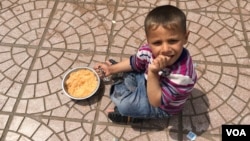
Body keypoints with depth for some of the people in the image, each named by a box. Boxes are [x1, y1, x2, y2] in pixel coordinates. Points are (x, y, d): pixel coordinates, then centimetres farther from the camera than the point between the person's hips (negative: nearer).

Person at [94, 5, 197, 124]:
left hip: (161, 107, -6)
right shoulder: (150, 49, -25)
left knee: (124, 103, -20)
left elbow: (155, 101, -36)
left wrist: (153, 73, -49)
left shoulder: (182, 75, -44)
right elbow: (134, 63, 0)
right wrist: (111, 69, 5)